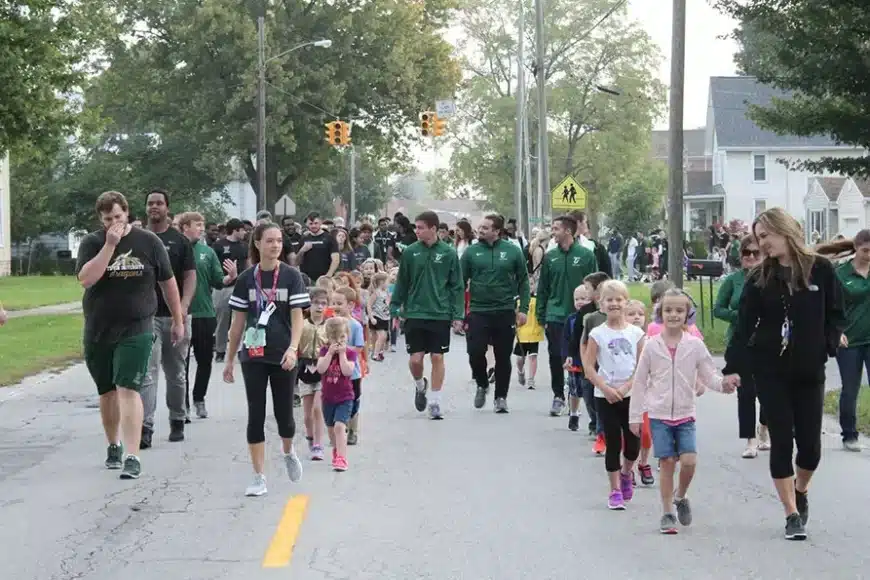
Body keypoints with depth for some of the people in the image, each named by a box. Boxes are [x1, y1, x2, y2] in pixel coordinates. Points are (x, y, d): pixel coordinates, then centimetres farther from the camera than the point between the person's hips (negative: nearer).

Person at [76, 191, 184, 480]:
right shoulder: (92, 243, -1)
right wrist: (110, 245, -21)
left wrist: (178, 321, 11)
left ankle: (132, 457, -18)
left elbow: (167, 282, 8)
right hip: (98, 330, 3)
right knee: (107, 391, 15)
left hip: (135, 329, -2)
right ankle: (114, 445, 35)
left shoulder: (148, 242, -1)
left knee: (128, 389, -14)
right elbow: (86, 279, -19)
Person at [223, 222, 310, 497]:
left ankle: (288, 452, 38)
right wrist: (229, 359, 8)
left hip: (283, 357, -1)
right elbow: (238, 322, 7)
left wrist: (293, 348, -20)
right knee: (256, 415, 0)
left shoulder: (291, 276, -2)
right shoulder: (246, 279, 3)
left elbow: (297, 316, -5)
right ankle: (259, 477, 4)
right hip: (253, 355, 1)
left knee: (284, 412, 6)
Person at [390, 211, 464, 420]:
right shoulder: (410, 252, 1)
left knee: (437, 358, 0)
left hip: (440, 314, -1)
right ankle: (420, 386, 29)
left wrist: (458, 314, -4)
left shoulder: (448, 253, -2)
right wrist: (395, 307, 5)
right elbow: (402, 283, 8)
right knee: (415, 358, -2)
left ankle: (434, 402, 10)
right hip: (414, 314, 1)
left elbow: (456, 286, 1)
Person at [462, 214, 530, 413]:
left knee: (503, 357, 6)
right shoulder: (471, 252, 1)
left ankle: (500, 397, 19)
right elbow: (460, 282, 4)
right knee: (475, 353, -7)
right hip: (478, 312, 0)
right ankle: (482, 385, 21)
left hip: (505, 313, 0)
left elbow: (523, 281, 5)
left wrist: (523, 309, -2)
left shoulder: (512, 251, 0)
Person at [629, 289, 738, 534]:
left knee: (689, 460, -12)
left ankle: (681, 496, 17)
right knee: (667, 462, -2)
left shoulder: (695, 345, -1)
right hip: (659, 414, -1)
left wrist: (724, 384, -20)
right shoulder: (652, 346, -2)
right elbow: (640, 382, 3)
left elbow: (709, 376, 2)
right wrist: (635, 415, 3)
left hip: (685, 414, 1)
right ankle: (667, 513, 10)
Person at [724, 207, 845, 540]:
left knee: (810, 443, 3)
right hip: (770, 372, 0)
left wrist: (829, 341, -12)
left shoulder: (821, 270, -3)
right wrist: (733, 367, -10)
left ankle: (801, 491, 35)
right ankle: (793, 515, 7)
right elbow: (744, 327, -2)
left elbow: (836, 315, 5)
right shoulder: (759, 279, 0)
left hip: (810, 372, 0)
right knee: (781, 441, 0)